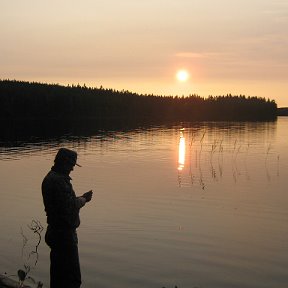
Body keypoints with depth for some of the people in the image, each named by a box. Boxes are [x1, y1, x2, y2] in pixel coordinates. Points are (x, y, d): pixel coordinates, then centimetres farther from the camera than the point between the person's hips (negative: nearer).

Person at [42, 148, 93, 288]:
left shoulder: (50, 178, 14)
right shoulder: (59, 180, -20)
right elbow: (69, 206, -25)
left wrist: (80, 199, 8)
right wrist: (83, 200, -7)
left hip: (55, 232, 11)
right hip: (64, 234, -11)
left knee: (58, 275, 19)